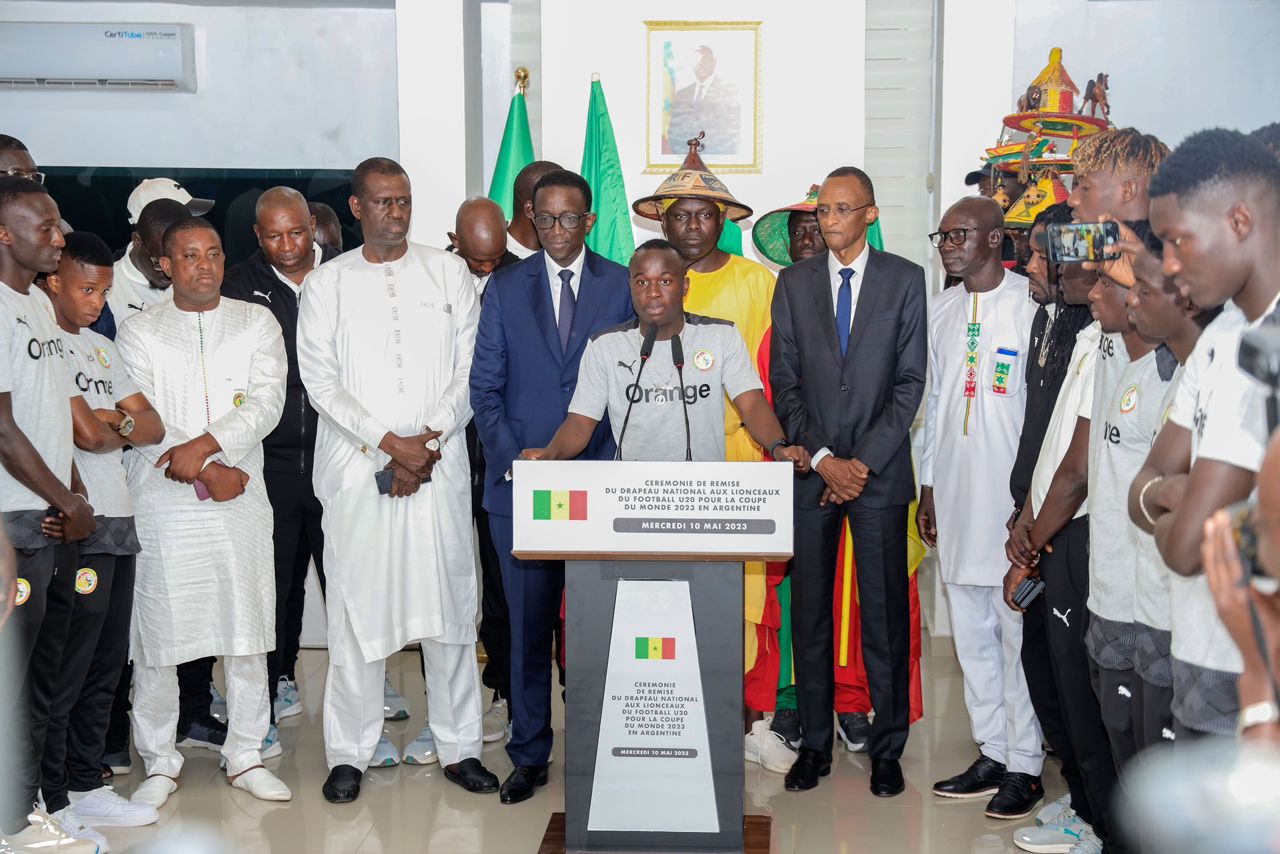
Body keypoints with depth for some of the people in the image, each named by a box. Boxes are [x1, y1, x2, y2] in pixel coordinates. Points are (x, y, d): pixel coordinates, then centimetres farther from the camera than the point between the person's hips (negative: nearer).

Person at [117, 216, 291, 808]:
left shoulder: (257, 323, 9)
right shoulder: (139, 333, 6)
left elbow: (267, 403, -4)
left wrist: (207, 444, -18)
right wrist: (207, 475, -11)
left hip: (241, 501, 1)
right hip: (164, 508, -1)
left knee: (246, 631, 6)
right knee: (157, 636, 1)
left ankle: (246, 755, 19)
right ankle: (160, 763, 16)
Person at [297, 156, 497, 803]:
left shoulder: (448, 273, 10)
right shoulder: (326, 283, 7)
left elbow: (469, 369, 4)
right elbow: (320, 381, -2)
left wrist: (428, 443, -8)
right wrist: (390, 444, -11)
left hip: (439, 464, 1)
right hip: (356, 468, -1)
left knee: (450, 604, 4)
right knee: (357, 609, 1)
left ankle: (459, 748, 15)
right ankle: (349, 754, 13)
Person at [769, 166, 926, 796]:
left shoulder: (905, 280, 3)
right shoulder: (795, 283, 8)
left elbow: (911, 381, -1)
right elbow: (784, 382, 5)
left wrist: (863, 462, -9)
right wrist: (822, 457, -7)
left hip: (879, 471, -2)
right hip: (810, 470, 2)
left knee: (885, 615, 2)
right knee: (809, 614, 6)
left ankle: (887, 750, 13)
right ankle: (815, 746, 16)